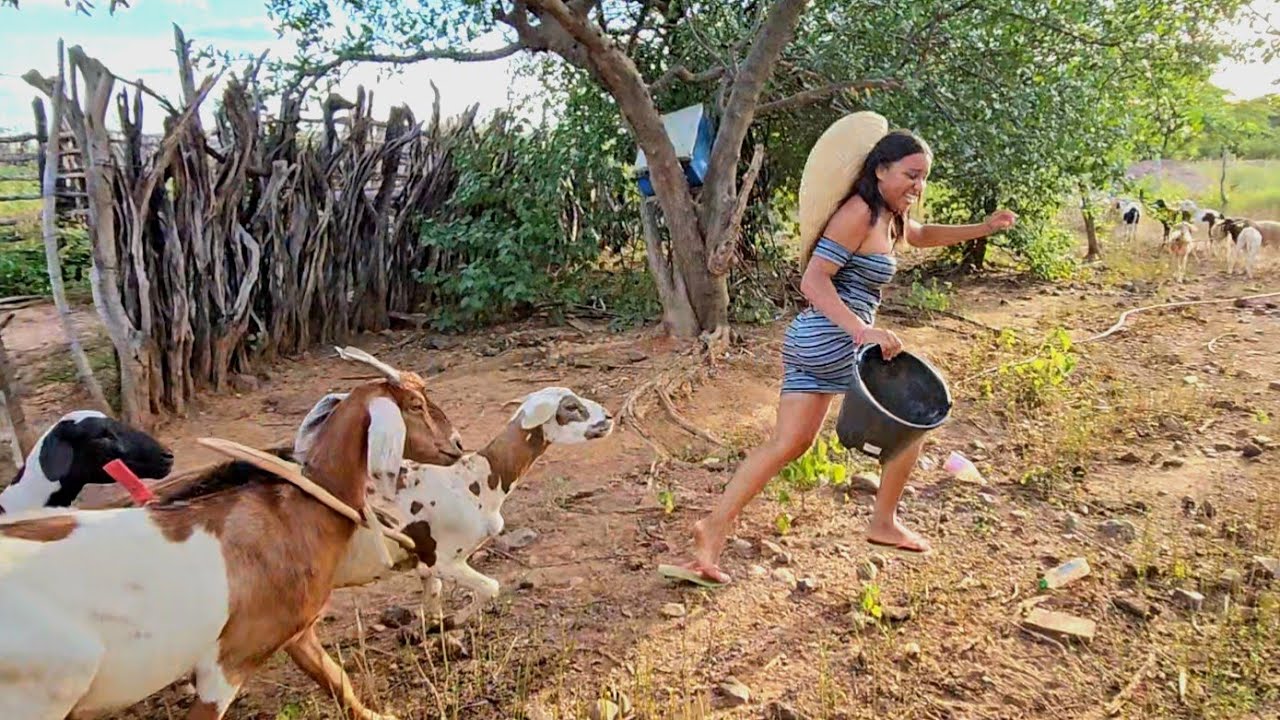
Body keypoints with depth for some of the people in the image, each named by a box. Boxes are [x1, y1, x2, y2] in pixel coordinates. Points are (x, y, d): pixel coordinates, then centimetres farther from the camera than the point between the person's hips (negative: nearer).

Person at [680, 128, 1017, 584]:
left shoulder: (889, 217, 18)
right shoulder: (859, 213, -12)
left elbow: (923, 235, 41)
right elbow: (813, 280, -20)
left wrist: (984, 228, 34)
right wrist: (862, 330, -30)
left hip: (808, 342, 9)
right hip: (834, 344, -9)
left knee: (788, 444, 4)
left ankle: (716, 525, -3)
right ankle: (884, 523, 21)